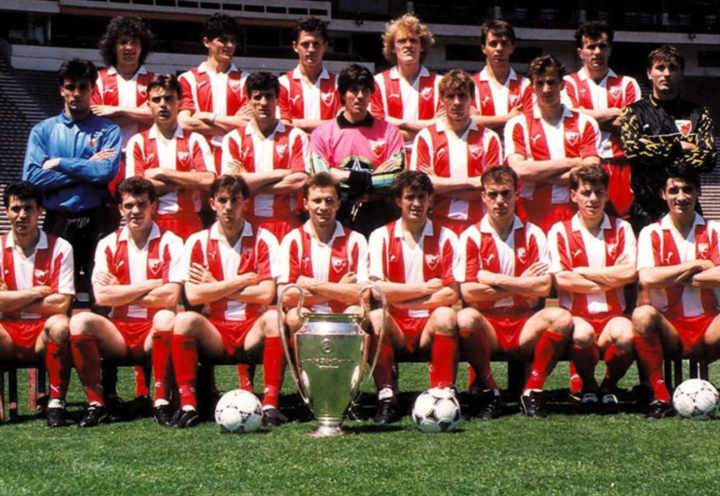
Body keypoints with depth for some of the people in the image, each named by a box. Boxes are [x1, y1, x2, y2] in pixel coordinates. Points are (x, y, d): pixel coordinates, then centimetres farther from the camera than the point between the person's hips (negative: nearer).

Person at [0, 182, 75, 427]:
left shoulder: (59, 248, -2)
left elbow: (61, 303, -12)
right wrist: (36, 292, -9)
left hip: (44, 334, -1)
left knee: (60, 324, -35)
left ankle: (56, 403, -22)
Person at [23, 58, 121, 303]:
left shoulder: (108, 130, 6)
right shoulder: (43, 131, 10)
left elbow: (107, 172, -11)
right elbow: (31, 177, -5)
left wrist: (59, 163, -6)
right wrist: (87, 168, -6)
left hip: (96, 221, -1)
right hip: (57, 221, 2)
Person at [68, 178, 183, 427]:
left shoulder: (170, 243, 0)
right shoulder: (108, 245, 7)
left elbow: (170, 296, -14)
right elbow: (101, 296, -7)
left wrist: (121, 293, -8)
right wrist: (151, 285, -9)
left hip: (154, 333, -2)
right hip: (117, 334, 2)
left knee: (167, 317, -35)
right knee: (80, 321, -26)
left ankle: (161, 402, -22)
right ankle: (96, 403, -14)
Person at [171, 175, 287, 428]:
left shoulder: (262, 240, 3)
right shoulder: (198, 242, 6)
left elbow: (266, 294, -9)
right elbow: (193, 295, -7)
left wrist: (216, 287, -5)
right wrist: (242, 280, -6)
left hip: (253, 331, 0)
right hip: (213, 333, 1)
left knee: (274, 318, -31)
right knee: (184, 320, -29)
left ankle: (270, 404, -30)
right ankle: (188, 405, -26)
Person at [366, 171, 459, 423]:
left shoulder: (445, 238, 5)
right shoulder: (381, 236, 6)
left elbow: (451, 294, -4)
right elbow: (377, 289, -7)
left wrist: (403, 300, -8)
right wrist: (426, 288, -6)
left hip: (430, 328, 0)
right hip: (395, 329, 0)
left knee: (445, 315, -32)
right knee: (376, 315, -31)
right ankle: (386, 396, -25)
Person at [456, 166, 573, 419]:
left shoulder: (532, 234, 5)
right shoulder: (471, 237, 1)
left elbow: (544, 286, -7)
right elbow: (468, 292, -10)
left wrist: (495, 279, -8)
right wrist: (520, 283, -8)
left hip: (525, 326, 1)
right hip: (487, 327, -1)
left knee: (561, 317, -28)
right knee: (465, 318, -34)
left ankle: (532, 389, -10)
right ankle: (487, 389, -10)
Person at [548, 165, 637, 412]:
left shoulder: (621, 229, 11)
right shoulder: (560, 231, 6)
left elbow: (630, 272, -5)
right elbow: (561, 279, -8)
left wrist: (582, 272, -4)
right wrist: (609, 279, -3)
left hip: (612, 315, 1)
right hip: (576, 316, -1)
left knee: (625, 334, -34)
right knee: (582, 334, -37)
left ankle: (609, 385, 0)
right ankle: (585, 384, -2)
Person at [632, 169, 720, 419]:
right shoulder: (652, 233, 4)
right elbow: (647, 278, -15)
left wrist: (672, 277, -8)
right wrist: (697, 265, -7)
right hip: (668, 331, 0)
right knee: (642, 315, -33)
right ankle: (661, 397, -23)